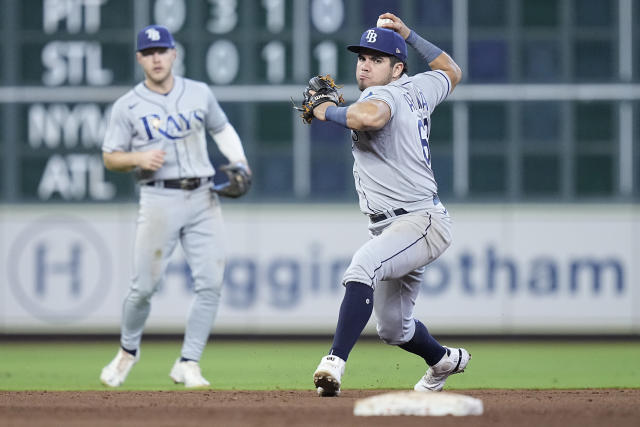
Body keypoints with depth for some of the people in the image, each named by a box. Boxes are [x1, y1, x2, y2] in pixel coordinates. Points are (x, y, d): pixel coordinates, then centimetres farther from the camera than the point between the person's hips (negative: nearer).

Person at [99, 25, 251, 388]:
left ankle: (188, 364, 1)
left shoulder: (200, 93, 8)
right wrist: (139, 158, -17)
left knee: (211, 283, -7)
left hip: (203, 197, 3)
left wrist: (239, 160, 5)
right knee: (145, 286, -3)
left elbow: (222, 128, 23)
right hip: (159, 199, -2)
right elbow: (110, 158, 3)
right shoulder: (128, 106, 1)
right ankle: (129, 350, 24)